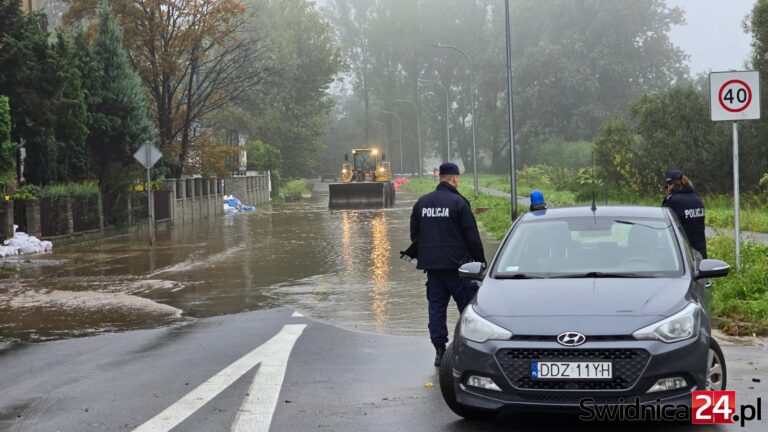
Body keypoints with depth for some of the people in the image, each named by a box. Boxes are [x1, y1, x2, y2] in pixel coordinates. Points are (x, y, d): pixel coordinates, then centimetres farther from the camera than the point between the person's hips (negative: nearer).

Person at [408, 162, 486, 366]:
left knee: (436, 307, 7)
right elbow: (472, 236, -9)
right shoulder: (458, 202, -9)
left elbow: (414, 234, 14)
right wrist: (480, 260, -1)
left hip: (431, 264, 5)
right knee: (468, 305, 3)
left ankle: (439, 350, 5)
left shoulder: (422, 202, 8)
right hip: (456, 264, -5)